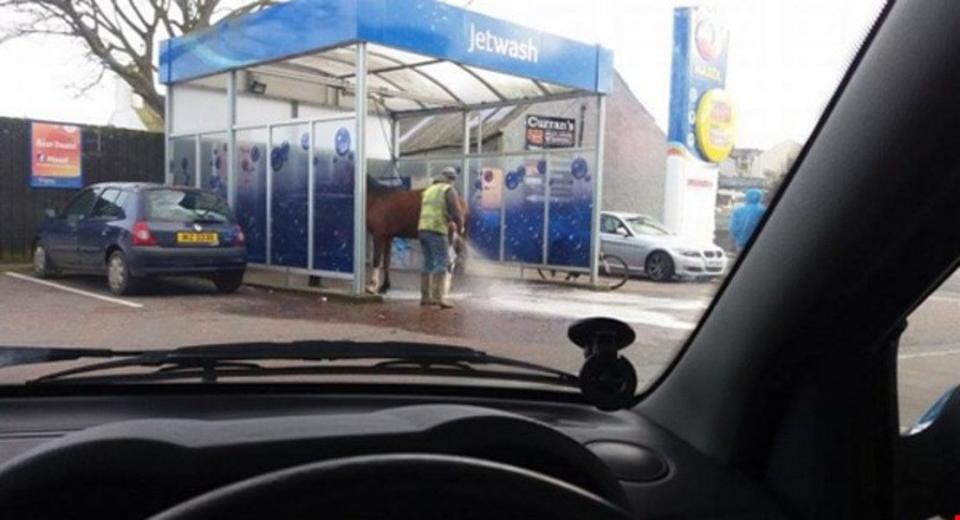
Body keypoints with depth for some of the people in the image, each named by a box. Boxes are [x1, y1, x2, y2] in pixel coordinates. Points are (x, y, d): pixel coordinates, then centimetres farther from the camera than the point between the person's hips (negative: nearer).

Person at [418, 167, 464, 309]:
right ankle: (439, 297, -15)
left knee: (428, 263, 14)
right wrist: (460, 227, 7)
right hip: (437, 230, -7)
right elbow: (456, 212, -10)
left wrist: (449, 221, 33)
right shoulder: (449, 190, -2)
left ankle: (425, 297, 16)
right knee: (442, 263, -7)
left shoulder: (429, 190, 21)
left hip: (423, 229, 7)